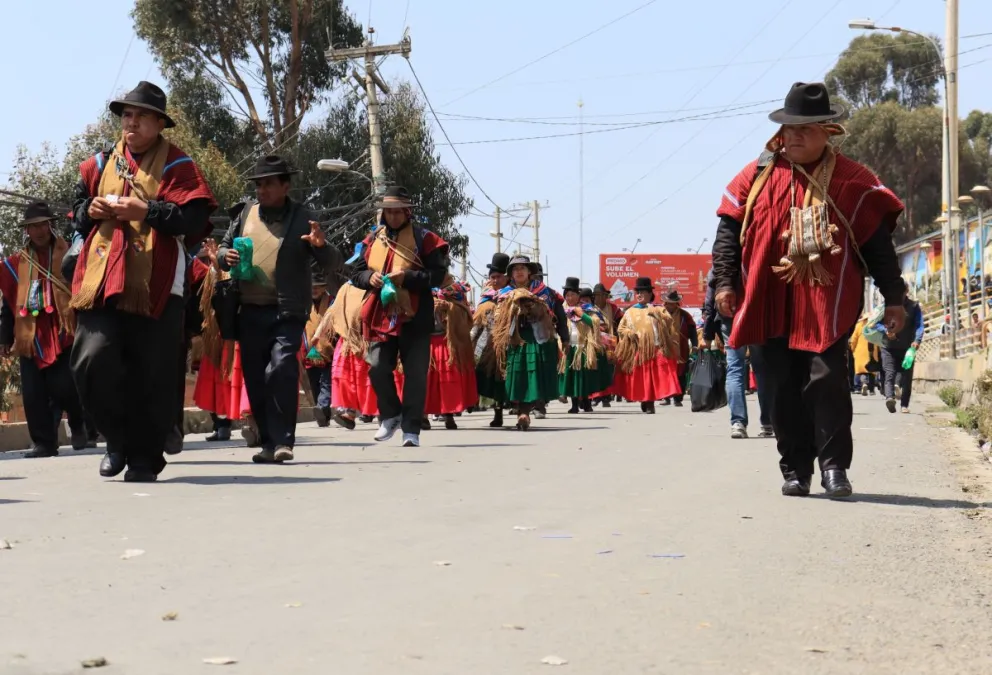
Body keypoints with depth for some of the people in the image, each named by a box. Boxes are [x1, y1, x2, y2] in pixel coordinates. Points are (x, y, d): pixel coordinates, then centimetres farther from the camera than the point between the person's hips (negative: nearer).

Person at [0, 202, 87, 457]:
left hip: (63, 334, -3)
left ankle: (78, 424, 18)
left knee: (63, 387, -10)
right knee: (33, 396, 0)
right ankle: (44, 442, 9)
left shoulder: (69, 255, 2)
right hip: (30, 337, 3)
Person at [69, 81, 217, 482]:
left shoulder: (177, 167, 2)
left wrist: (147, 211, -17)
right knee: (93, 362, -10)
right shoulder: (101, 164, 17)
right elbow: (76, 211, 24)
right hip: (100, 282, 4)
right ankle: (118, 440, 11)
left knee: (151, 378, -1)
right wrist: (88, 210, 1)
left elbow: (195, 220, -8)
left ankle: (144, 459, 12)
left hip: (155, 287, -3)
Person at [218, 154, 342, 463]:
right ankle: (268, 442, 18)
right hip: (250, 311, 5)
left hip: (287, 312, -5)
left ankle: (282, 442, -15)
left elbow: (334, 266, -3)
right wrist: (225, 257, -3)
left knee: (281, 370, -20)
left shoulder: (302, 218, 0)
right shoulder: (247, 213, 10)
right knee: (255, 379, 7)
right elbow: (223, 248, 21)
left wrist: (321, 246, -25)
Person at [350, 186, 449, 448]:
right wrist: (370, 277, -7)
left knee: (415, 374, -1)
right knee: (378, 369, -1)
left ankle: (411, 430, 4)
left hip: (414, 318, -3)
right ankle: (391, 416, 21)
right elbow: (356, 273, 15)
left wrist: (407, 277, -19)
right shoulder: (373, 239, 12)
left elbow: (437, 275, -8)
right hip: (381, 316, 3)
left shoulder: (423, 238, -1)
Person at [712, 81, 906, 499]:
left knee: (828, 380, -11)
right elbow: (729, 230, 10)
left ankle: (834, 467, -1)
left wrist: (893, 297, 1)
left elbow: (877, 242, 4)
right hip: (771, 304, 3)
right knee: (785, 390, 6)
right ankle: (795, 471, 14)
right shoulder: (757, 176, 9)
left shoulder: (852, 181, 4)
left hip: (828, 303, -2)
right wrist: (725, 281, 0)